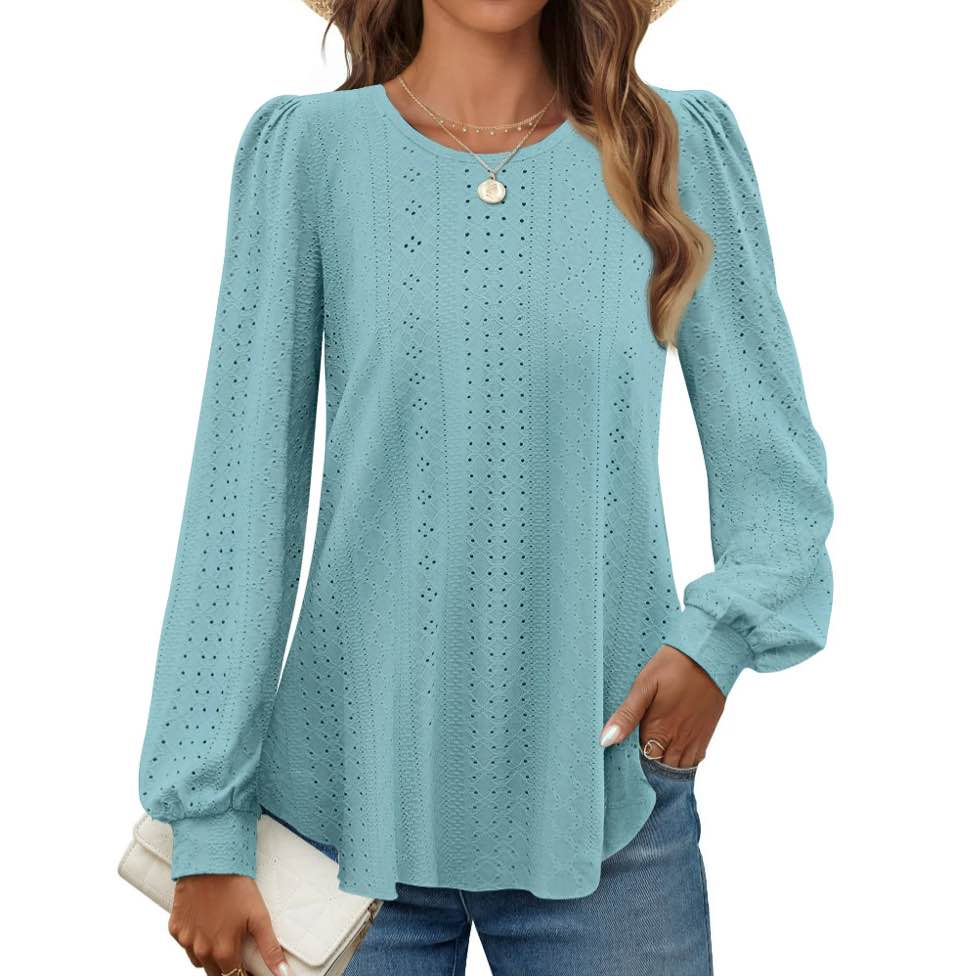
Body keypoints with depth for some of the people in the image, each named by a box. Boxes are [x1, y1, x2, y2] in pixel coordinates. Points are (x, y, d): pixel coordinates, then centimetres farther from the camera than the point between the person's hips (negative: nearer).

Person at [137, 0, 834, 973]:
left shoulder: (681, 147, 2)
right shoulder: (308, 147, -1)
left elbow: (776, 467, 6)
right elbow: (241, 488, -4)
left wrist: (722, 633, -14)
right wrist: (207, 820, -6)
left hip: (608, 803, 1)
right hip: (354, 794, 0)